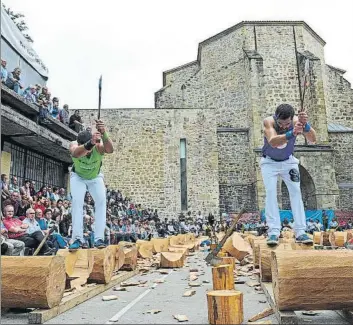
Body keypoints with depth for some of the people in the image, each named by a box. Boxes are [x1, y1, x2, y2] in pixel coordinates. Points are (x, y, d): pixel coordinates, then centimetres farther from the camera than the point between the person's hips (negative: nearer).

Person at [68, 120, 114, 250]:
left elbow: (110, 150, -59)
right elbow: (76, 153, -60)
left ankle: (99, 238, -14)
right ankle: (77, 239, -16)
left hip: (95, 177, 0)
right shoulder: (74, 145, -34)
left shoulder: (98, 146, -34)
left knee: (101, 201, -17)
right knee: (77, 202, -20)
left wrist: (104, 134, -78)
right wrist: (90, 143, -81)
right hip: (78, 177, 0)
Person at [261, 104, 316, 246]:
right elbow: (272, 142, -46)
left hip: (288, 162, 2)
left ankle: (300, 232, -9)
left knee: (296, 191, -9)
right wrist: (291, 134, -63)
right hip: (269, 162, -2)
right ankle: (273, 232, -14)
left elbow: (313, 140, -35)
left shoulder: (296, 121, -24)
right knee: (271, 191, -15)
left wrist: (305, 125, -54)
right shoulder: (268, 122, -29)